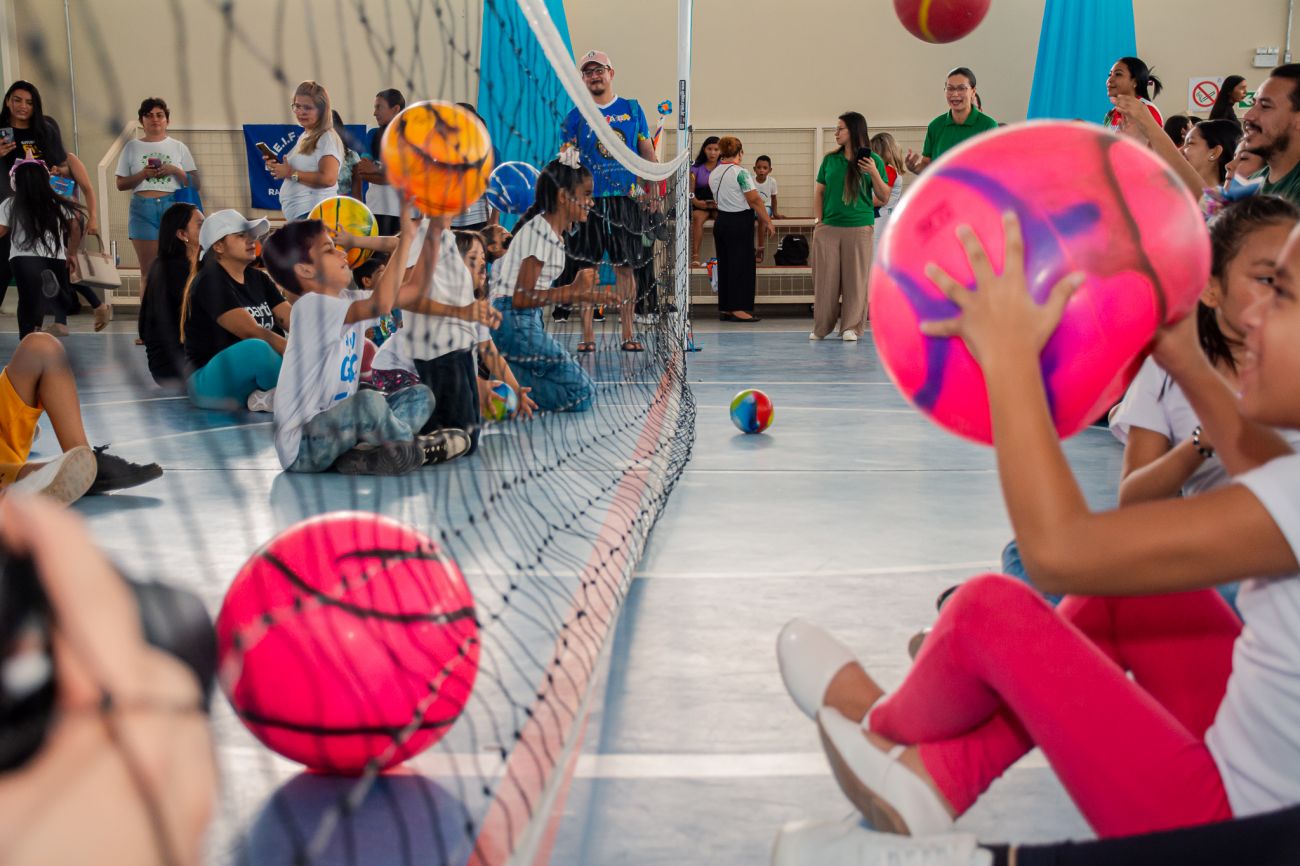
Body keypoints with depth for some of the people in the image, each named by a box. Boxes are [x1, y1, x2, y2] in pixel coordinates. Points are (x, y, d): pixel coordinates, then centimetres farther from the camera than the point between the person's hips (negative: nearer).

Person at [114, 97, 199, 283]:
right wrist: (143, 174, -7)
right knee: (149, 273, -3)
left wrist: (175, 171, -8)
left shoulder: (178, 147, 12)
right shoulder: (132, 147, 11)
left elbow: (195, 184, 9)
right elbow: (121, 184, 9)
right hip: (143, 211, 0)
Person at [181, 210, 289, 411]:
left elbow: (294, 322, 1)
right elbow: (252, 333, -24)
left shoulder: (258, 279, 12)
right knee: (257, 348, -37)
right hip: (210, 384, -8)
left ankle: (265, 397, -19)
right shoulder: (210, 282, -12)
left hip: (253, 376, 8)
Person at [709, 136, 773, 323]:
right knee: (742, 264, -1)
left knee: (724, 264, 11)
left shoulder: (714, 174, 8)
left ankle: (724, 308, 15)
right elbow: (755, 200, -15)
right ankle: (738, 309, -2)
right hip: (740, 222, -7)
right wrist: (767, 221, -7)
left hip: (721, 220, 7)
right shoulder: (740, 172, -14)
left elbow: (719, 199, 11)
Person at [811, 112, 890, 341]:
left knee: (855, 279, 1)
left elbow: (884, 197, 2)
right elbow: (819, 191, 14)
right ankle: (821, 327, 13)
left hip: (859, 228, -2)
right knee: (825, 278, 4)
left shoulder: (873, 160, 2)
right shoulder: (830, 159, 9)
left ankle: (851, 327, 8)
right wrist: (819, 221, 5)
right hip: (828, 228, 2)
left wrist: (874, 173, -13)